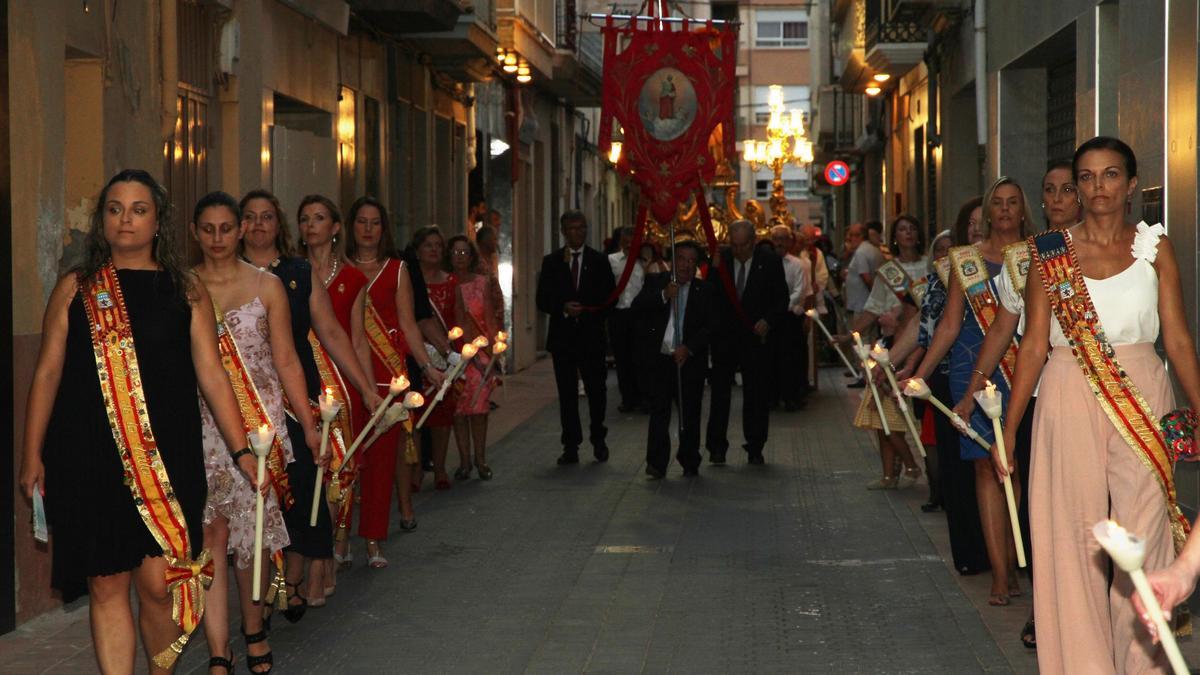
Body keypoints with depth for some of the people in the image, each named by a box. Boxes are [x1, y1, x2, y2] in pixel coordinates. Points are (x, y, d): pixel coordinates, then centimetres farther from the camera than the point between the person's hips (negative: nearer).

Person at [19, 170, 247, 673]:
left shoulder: (185, 290, 7)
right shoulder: (75, 289, 7)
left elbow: (211, 375, 6)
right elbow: (47, 373, 8)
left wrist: (241, 450, 2)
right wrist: (32, 455, 5)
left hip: (168, 457, 0)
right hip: (89, 459, 1)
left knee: (158, 583, -6)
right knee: (106, 585, 2)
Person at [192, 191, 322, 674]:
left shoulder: (266, 286, 3)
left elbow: (286, 361, 5)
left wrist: (309, 427, 3)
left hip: (259, 421, 0)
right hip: (202, 423, 0)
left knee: (254, 526, 4)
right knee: (210, 532, -5)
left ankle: (253, 629, 27)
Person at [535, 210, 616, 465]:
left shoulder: (599, 261, 6)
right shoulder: (551, 262, 7)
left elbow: (609, 297, 4)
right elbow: (543, 300, 3)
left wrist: (584, 308, -11)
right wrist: (563, 308, -15)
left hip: (592, 336, -1)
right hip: (563, 336, 1)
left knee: (596, 390, 1)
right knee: (567, 393, 3)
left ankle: (598, 440, 19)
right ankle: (571, 447, 7)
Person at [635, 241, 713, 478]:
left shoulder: (704, 291, 4)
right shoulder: (656, 282, 6)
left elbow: (709, 326, -3)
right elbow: (638, 305, -9)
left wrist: (688, 348, -15)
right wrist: (663, 296, -22)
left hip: (691, 360, 0)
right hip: (660, 359, 0)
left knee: (690, 413, 5)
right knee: (659, 411, -4)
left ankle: (690, 463, 16)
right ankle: (657, 463, -2)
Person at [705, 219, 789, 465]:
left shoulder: (770, 261, -2)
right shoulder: (720, 260, 1)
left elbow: (782, 297, 0)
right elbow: (709, 296, 6)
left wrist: (768, 321, -13)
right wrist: (713, 270, -11)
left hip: (756, 335, -1)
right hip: (723, 336, 1)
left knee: (757, 394, 3)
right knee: (720, 391, 1)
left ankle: (755, 449, 12)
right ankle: (716, 447, 8)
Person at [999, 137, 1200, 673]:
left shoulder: (1155, 247, 5)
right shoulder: (1050, 252, 4)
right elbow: (1034, 344, 4)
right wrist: (1008, 428, 1)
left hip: (1142, 398, 0)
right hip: (1069, 401, 0)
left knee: (1142, 538, 2)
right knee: (1073, 537, 2)